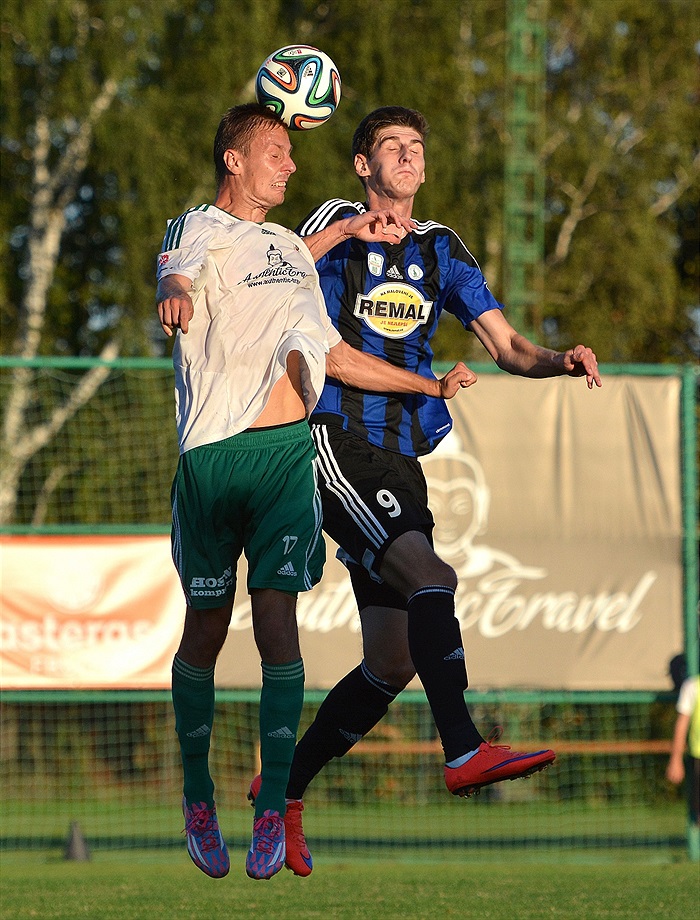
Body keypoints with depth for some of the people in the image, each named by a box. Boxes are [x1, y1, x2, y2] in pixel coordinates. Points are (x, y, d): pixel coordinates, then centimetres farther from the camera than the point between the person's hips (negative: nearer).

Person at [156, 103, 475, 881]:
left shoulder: (292, 248, 23)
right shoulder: (199, 229, 3)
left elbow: (331, 355, 30)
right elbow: (176, 273, -22)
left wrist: (432, 385, 31)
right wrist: (174, 293, -46)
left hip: (288, 453, 4)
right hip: (216, 452, -4)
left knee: (276, 617, -8)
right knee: (206, 626, 1)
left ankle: (273, 806, -8)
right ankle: (197, 796, 16)